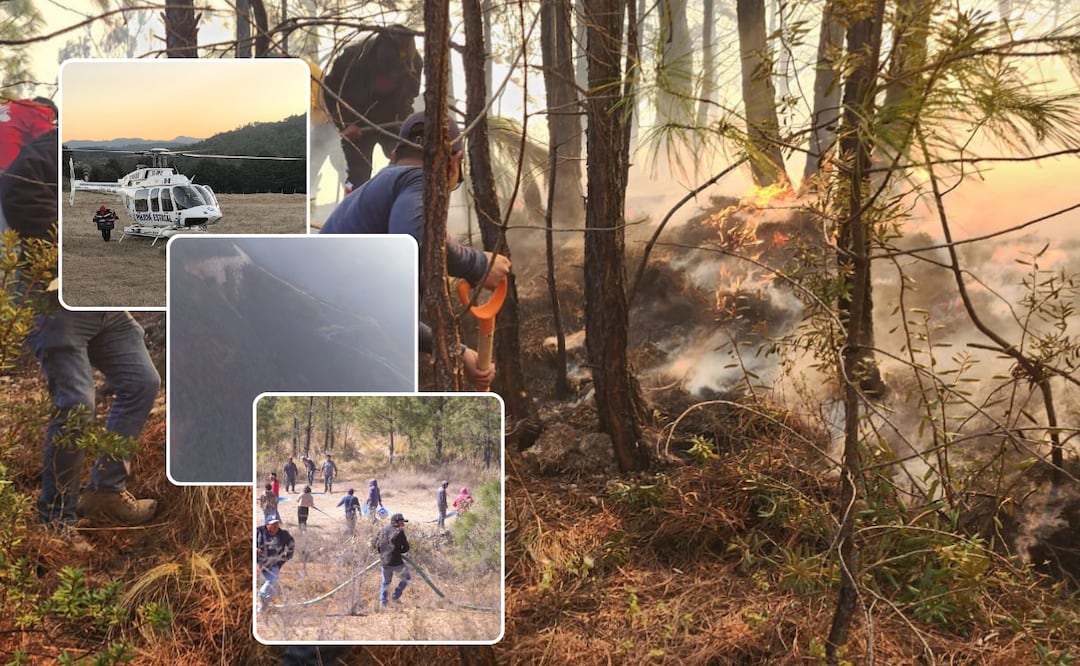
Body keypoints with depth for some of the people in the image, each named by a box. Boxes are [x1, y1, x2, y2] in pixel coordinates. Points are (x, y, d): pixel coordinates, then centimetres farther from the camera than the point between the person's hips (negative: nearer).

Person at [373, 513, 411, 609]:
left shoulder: (383, 530, 9)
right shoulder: (399, 532, -9)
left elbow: (376, 544, 12)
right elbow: (406, 548, -6)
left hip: (384, 562, 6)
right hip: (396, 562, -6)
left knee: (386, 582, 20)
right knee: (406, 578, 15)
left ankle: (382, 603, 13)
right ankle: (396, 596, 10)